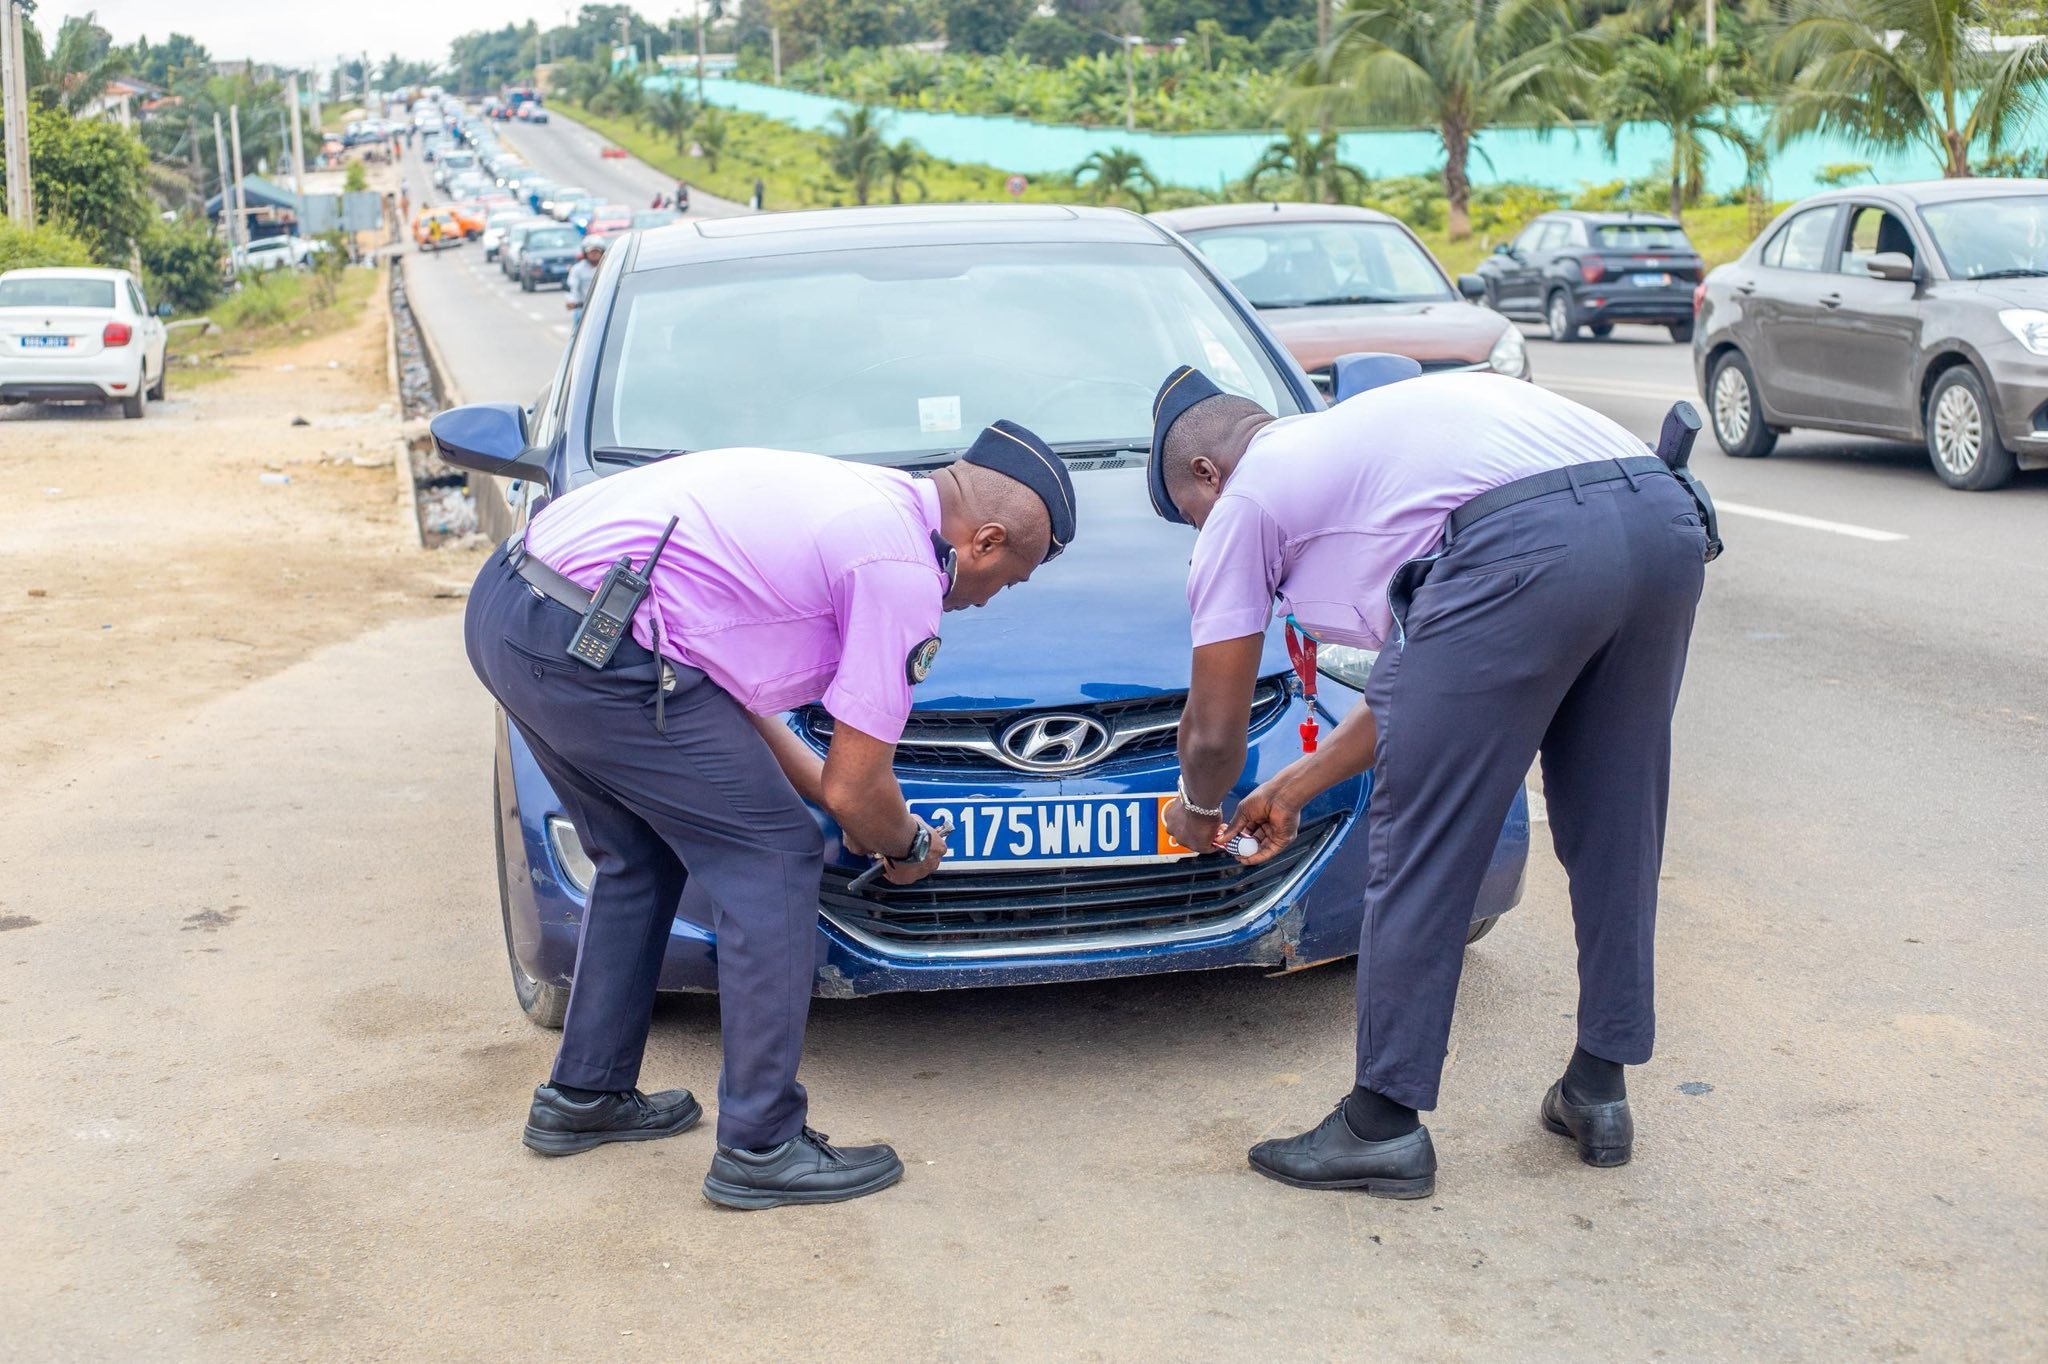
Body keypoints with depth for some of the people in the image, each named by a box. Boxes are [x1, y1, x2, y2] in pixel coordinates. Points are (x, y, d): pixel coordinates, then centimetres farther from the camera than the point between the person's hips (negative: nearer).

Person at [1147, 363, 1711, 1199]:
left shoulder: (1244, 501, 17)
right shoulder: (1347, 443, 38)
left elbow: (1214, 731, 19)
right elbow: (1421, 688, 41)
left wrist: (1197, 808, 41)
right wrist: (1293, 788, 49)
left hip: (1527, 546, -9)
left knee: (1419, 846, 4)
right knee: (1612, 832, 21)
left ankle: (1384, 1125, 13)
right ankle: (1598, 1092, 33)